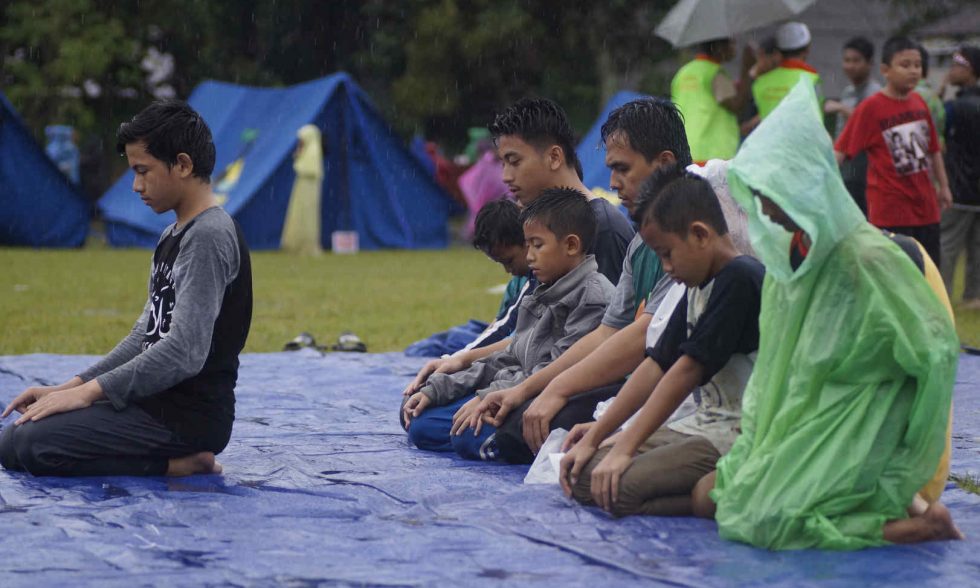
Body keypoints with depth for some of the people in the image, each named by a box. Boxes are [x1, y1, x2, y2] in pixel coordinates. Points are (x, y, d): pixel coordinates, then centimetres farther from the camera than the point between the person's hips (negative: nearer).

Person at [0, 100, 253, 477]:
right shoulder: (174, 236, 16)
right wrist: (70, 387, 8)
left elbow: (184, 353, -24)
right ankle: (179, 457, 6)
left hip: (189, 416, -10)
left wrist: (90, 391, -20)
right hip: (158, 403, 10)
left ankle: (177, 464, -11)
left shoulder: (209, 237, -16)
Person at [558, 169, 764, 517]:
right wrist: (593, 438, 10)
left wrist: (624, 448, -20)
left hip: (737, 436, -10)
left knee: (618, 487, -28)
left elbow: (688, 371, -19)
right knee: (583, 476, -1)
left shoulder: (740, 280, -15)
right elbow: (657, 366, 15)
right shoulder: (698, 289, 15)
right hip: (704, 425, 10)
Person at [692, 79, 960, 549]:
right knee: (707, 498, 0)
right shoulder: (784, 258, 7)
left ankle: (924, 521, -12)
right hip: (798, 422, 9)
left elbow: (937, 352, -19)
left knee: (764, 522, -24)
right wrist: (753, 448, 9)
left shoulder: (867, 259, -19)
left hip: (855, 427, -9)